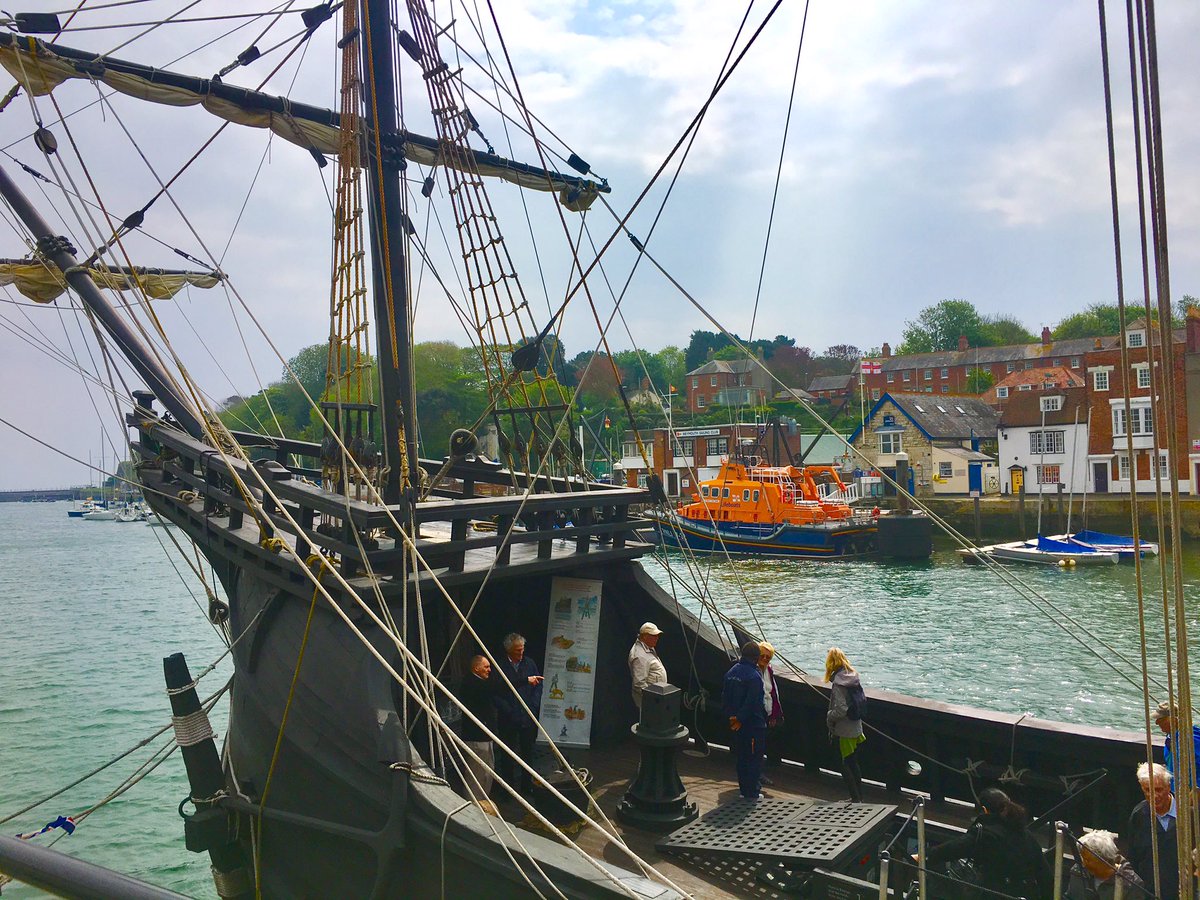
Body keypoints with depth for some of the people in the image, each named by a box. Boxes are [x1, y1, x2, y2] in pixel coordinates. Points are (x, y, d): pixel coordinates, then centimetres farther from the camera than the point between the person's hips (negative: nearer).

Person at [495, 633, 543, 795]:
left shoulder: (529, 663, 2)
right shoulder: (500, 666, -10)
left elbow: (538, 685, 6)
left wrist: (533, 706, -5)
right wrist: (508, 710, -15)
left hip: (528, 716, 3)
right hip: (508, 718, -3)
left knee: (528, 750, 13)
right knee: (508, 753, 8)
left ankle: (527, 784, 26)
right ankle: (508, 784, 20)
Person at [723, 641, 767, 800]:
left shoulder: (731, 672, 6)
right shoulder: (754, 676, -20)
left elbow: (726, 698, 10)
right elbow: (752, 702, -22)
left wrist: (731, 716, 10)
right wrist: (740, 719, -13)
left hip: (737, 724, 7)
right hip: (754, 723, -7)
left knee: (742, 757, 17)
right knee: (755, 758, 4)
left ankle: (744, 789, 24)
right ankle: (752, 792, 9)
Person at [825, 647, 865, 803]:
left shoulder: (838, 682, -22)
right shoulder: (854, 677, 2)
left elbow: (841, 709, -26)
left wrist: (829, 716, -8)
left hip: (844, 731, -8)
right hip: (857, 729, 8)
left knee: (846, 765, 5)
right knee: (853, 763, 20)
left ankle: (856, 799, 10)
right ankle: (859, 797, 29)